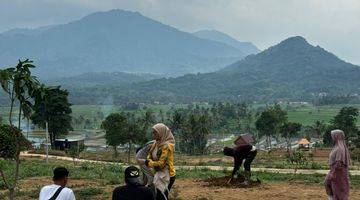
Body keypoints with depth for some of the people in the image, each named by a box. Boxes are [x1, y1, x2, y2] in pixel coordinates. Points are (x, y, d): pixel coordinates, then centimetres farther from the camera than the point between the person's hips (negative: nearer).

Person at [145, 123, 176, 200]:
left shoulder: (167, 146, -19)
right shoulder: (156, 143, 6)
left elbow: (161, 163, -21)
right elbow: (150, 156, 11)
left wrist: (149, 163, -11)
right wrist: (149, 161, -10)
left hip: (166, 176, -8)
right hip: (159, 174, 8)